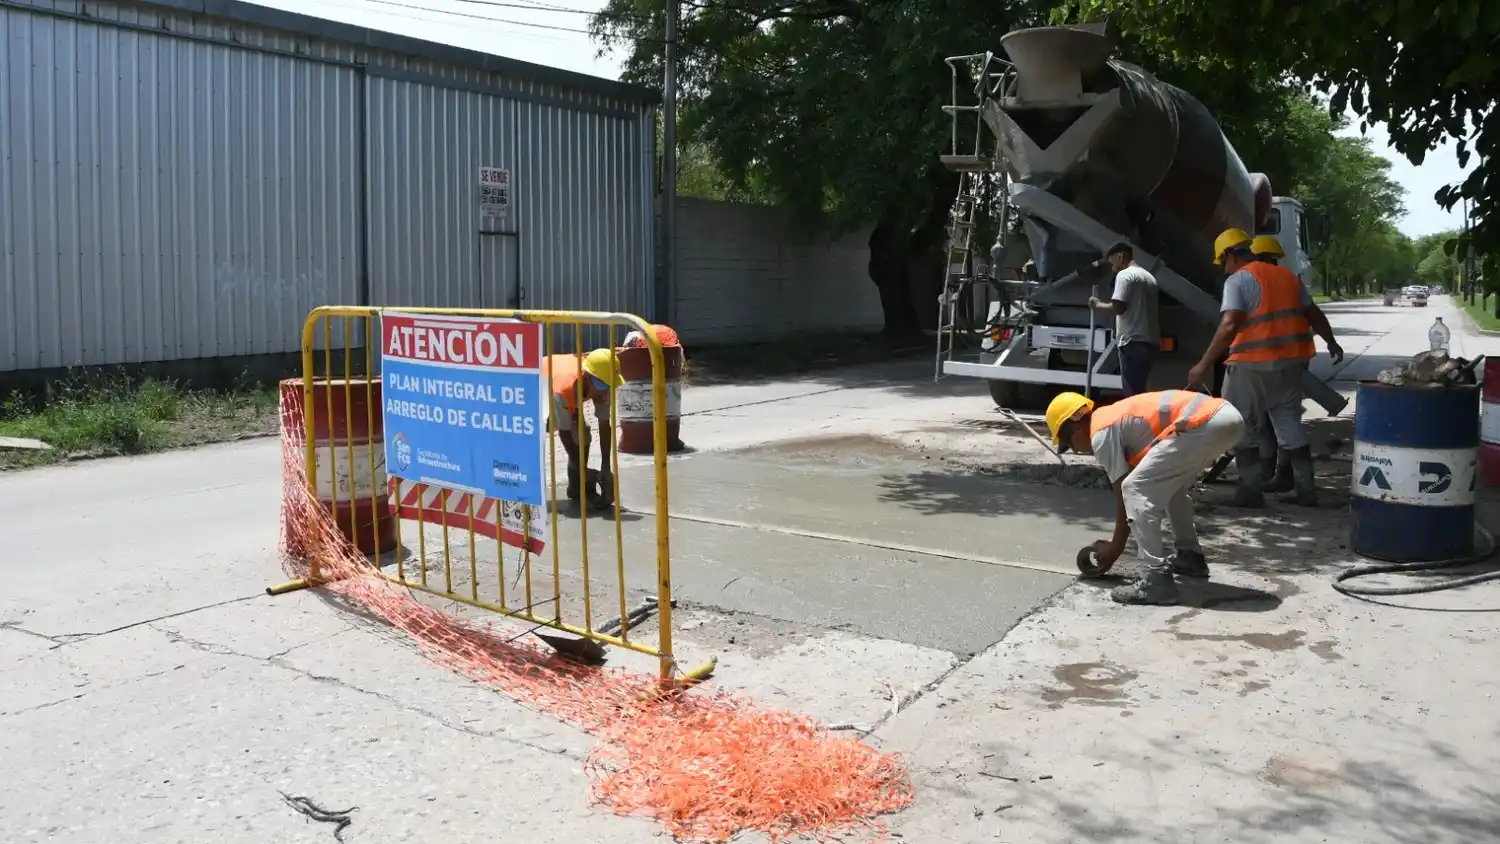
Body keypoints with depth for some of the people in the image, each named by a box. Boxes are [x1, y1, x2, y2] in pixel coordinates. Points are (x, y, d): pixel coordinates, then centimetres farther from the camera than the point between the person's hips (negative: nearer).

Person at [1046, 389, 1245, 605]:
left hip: (1203, 424, -10)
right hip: (1227, 416, 10)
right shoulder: (1118, 417, 29)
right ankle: (1190, 556, 36)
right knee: (1168, 484, 30)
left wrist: (1115, 547, 17)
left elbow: (1122, 493, 4)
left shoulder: (1101, 434, 2)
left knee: (1134, 489, -5)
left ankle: (1157, 579, -10)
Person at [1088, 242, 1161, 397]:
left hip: (1133, 342, -9)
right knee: (1139, 391, 12)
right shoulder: (1149, 277, 21)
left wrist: (1098, 305, -2)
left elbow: (1118, 307, -16)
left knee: (1132, 392, -10)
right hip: (1149, 341, 9)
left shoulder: (1125, 275, -7)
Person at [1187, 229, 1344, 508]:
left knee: (1244, 430, 4)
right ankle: (1306, 489, 17)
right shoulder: (1287, 276, 14)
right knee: (1290, 425, 15)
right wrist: (1331, 342, 36)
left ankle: (1251, 490, 5)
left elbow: (1229, 326, -20)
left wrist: (1204, 364, -20)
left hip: (1253, 365, -7)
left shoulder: (1238, 280, -8)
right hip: (1290, 363, 7)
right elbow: (1314, 315, 21)